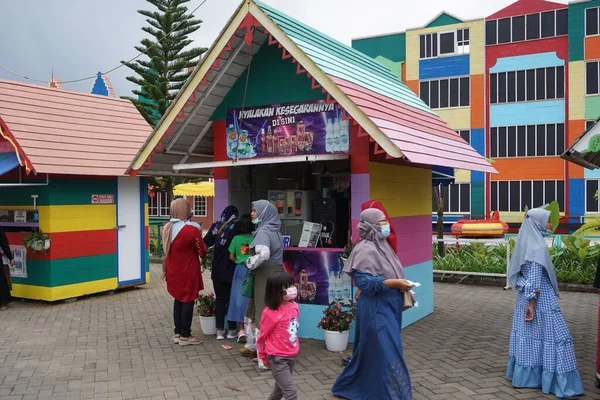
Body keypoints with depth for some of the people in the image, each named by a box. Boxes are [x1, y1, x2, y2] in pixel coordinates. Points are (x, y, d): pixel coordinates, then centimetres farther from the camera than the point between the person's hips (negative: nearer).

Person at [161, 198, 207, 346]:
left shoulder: (166, 228, 0)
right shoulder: (191, 230, -20)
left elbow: (166, 250, 11)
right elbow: (202, 252, -8)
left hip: (173, 272, 7)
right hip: (188, 272, -7)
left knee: (178, 300, 17)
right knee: (188, 301, 3)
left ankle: (178, 333, 23)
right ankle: (185, 336, 10)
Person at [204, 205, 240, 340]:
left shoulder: (216, 226, 1)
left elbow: (206, 242, 1)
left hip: (217, 270, 3)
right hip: (231, 270, -3)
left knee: (220, 299, 11)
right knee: (231, 299, 8)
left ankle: (220, 330, 11)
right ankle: (231, 330, 12)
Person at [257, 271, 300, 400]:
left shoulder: (294, 306, -3)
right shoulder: (270, 313, -23)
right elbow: (262, 337, -9)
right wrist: (264, 357, 4)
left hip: (292, 355, 7)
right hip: (278, 358, -7)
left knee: (281, 388, 24)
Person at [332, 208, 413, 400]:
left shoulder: (380, 245, 11)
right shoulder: (365, 249, -19)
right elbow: (364, 281, -25)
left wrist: (400, 284, 6)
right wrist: (395, 283, -26)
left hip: (387, 307, 10)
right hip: (376, 309, -10)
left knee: (370, 352, 19)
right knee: (385, 353, -3)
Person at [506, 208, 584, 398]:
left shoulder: (526, 242, 9)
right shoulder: (537, 246, -19)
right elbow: (534, 277, -21)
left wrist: (528, 299, 18)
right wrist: (532, 303, -21)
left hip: (526, 297, 9)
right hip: (540, 299, -9)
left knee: (529, 335, 14)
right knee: (551, 337, -3)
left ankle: (526, 375, 22)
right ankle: (560, 382, 2)